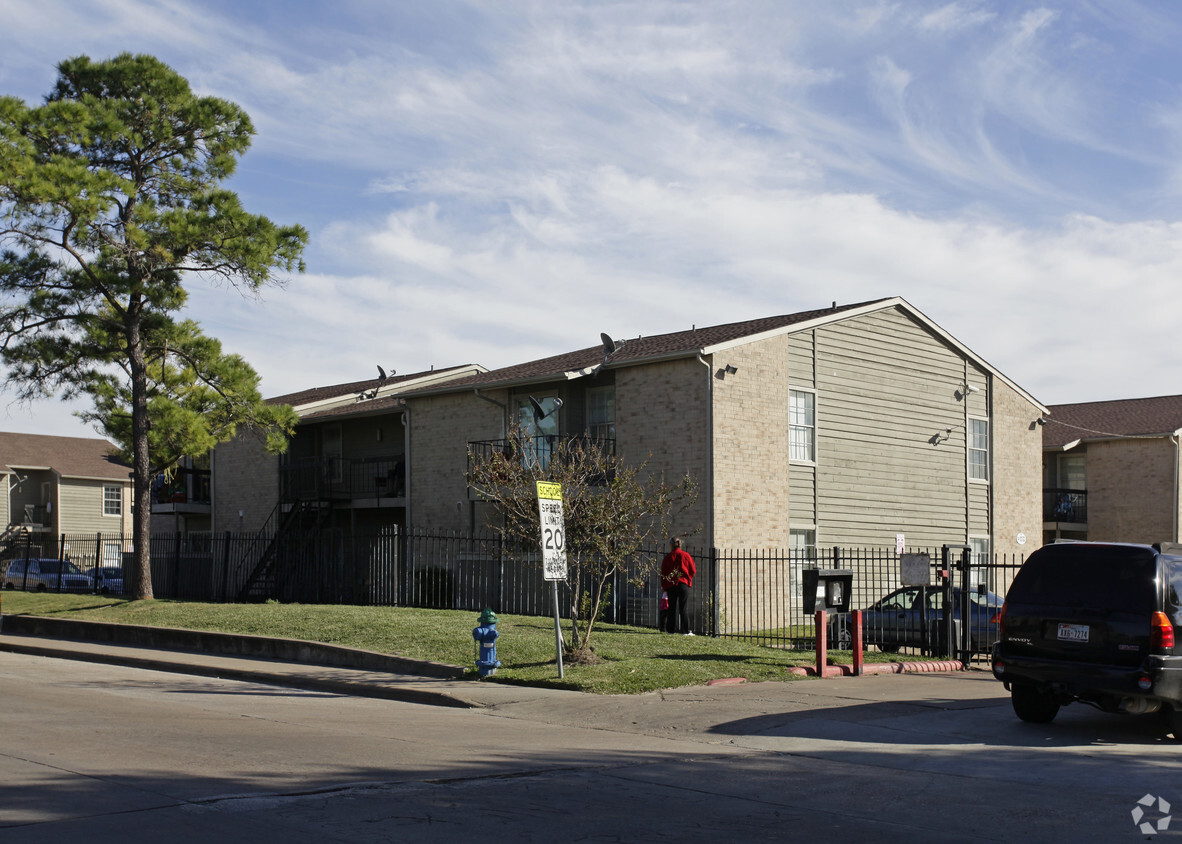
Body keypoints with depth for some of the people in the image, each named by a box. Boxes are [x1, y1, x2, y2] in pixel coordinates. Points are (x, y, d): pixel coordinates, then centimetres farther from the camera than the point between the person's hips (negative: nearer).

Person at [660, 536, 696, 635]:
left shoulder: (667, 557, 1)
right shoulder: (685, 555, -1)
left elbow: (663, 573, 3)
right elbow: (693, 570, 1)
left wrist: (664, 586, 12)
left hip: (671, 585, 1)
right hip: (683, 584, -1)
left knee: (672, 608, 9)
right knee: (684, 608, 0)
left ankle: (671, 629, 11)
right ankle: (685, 631, -4)